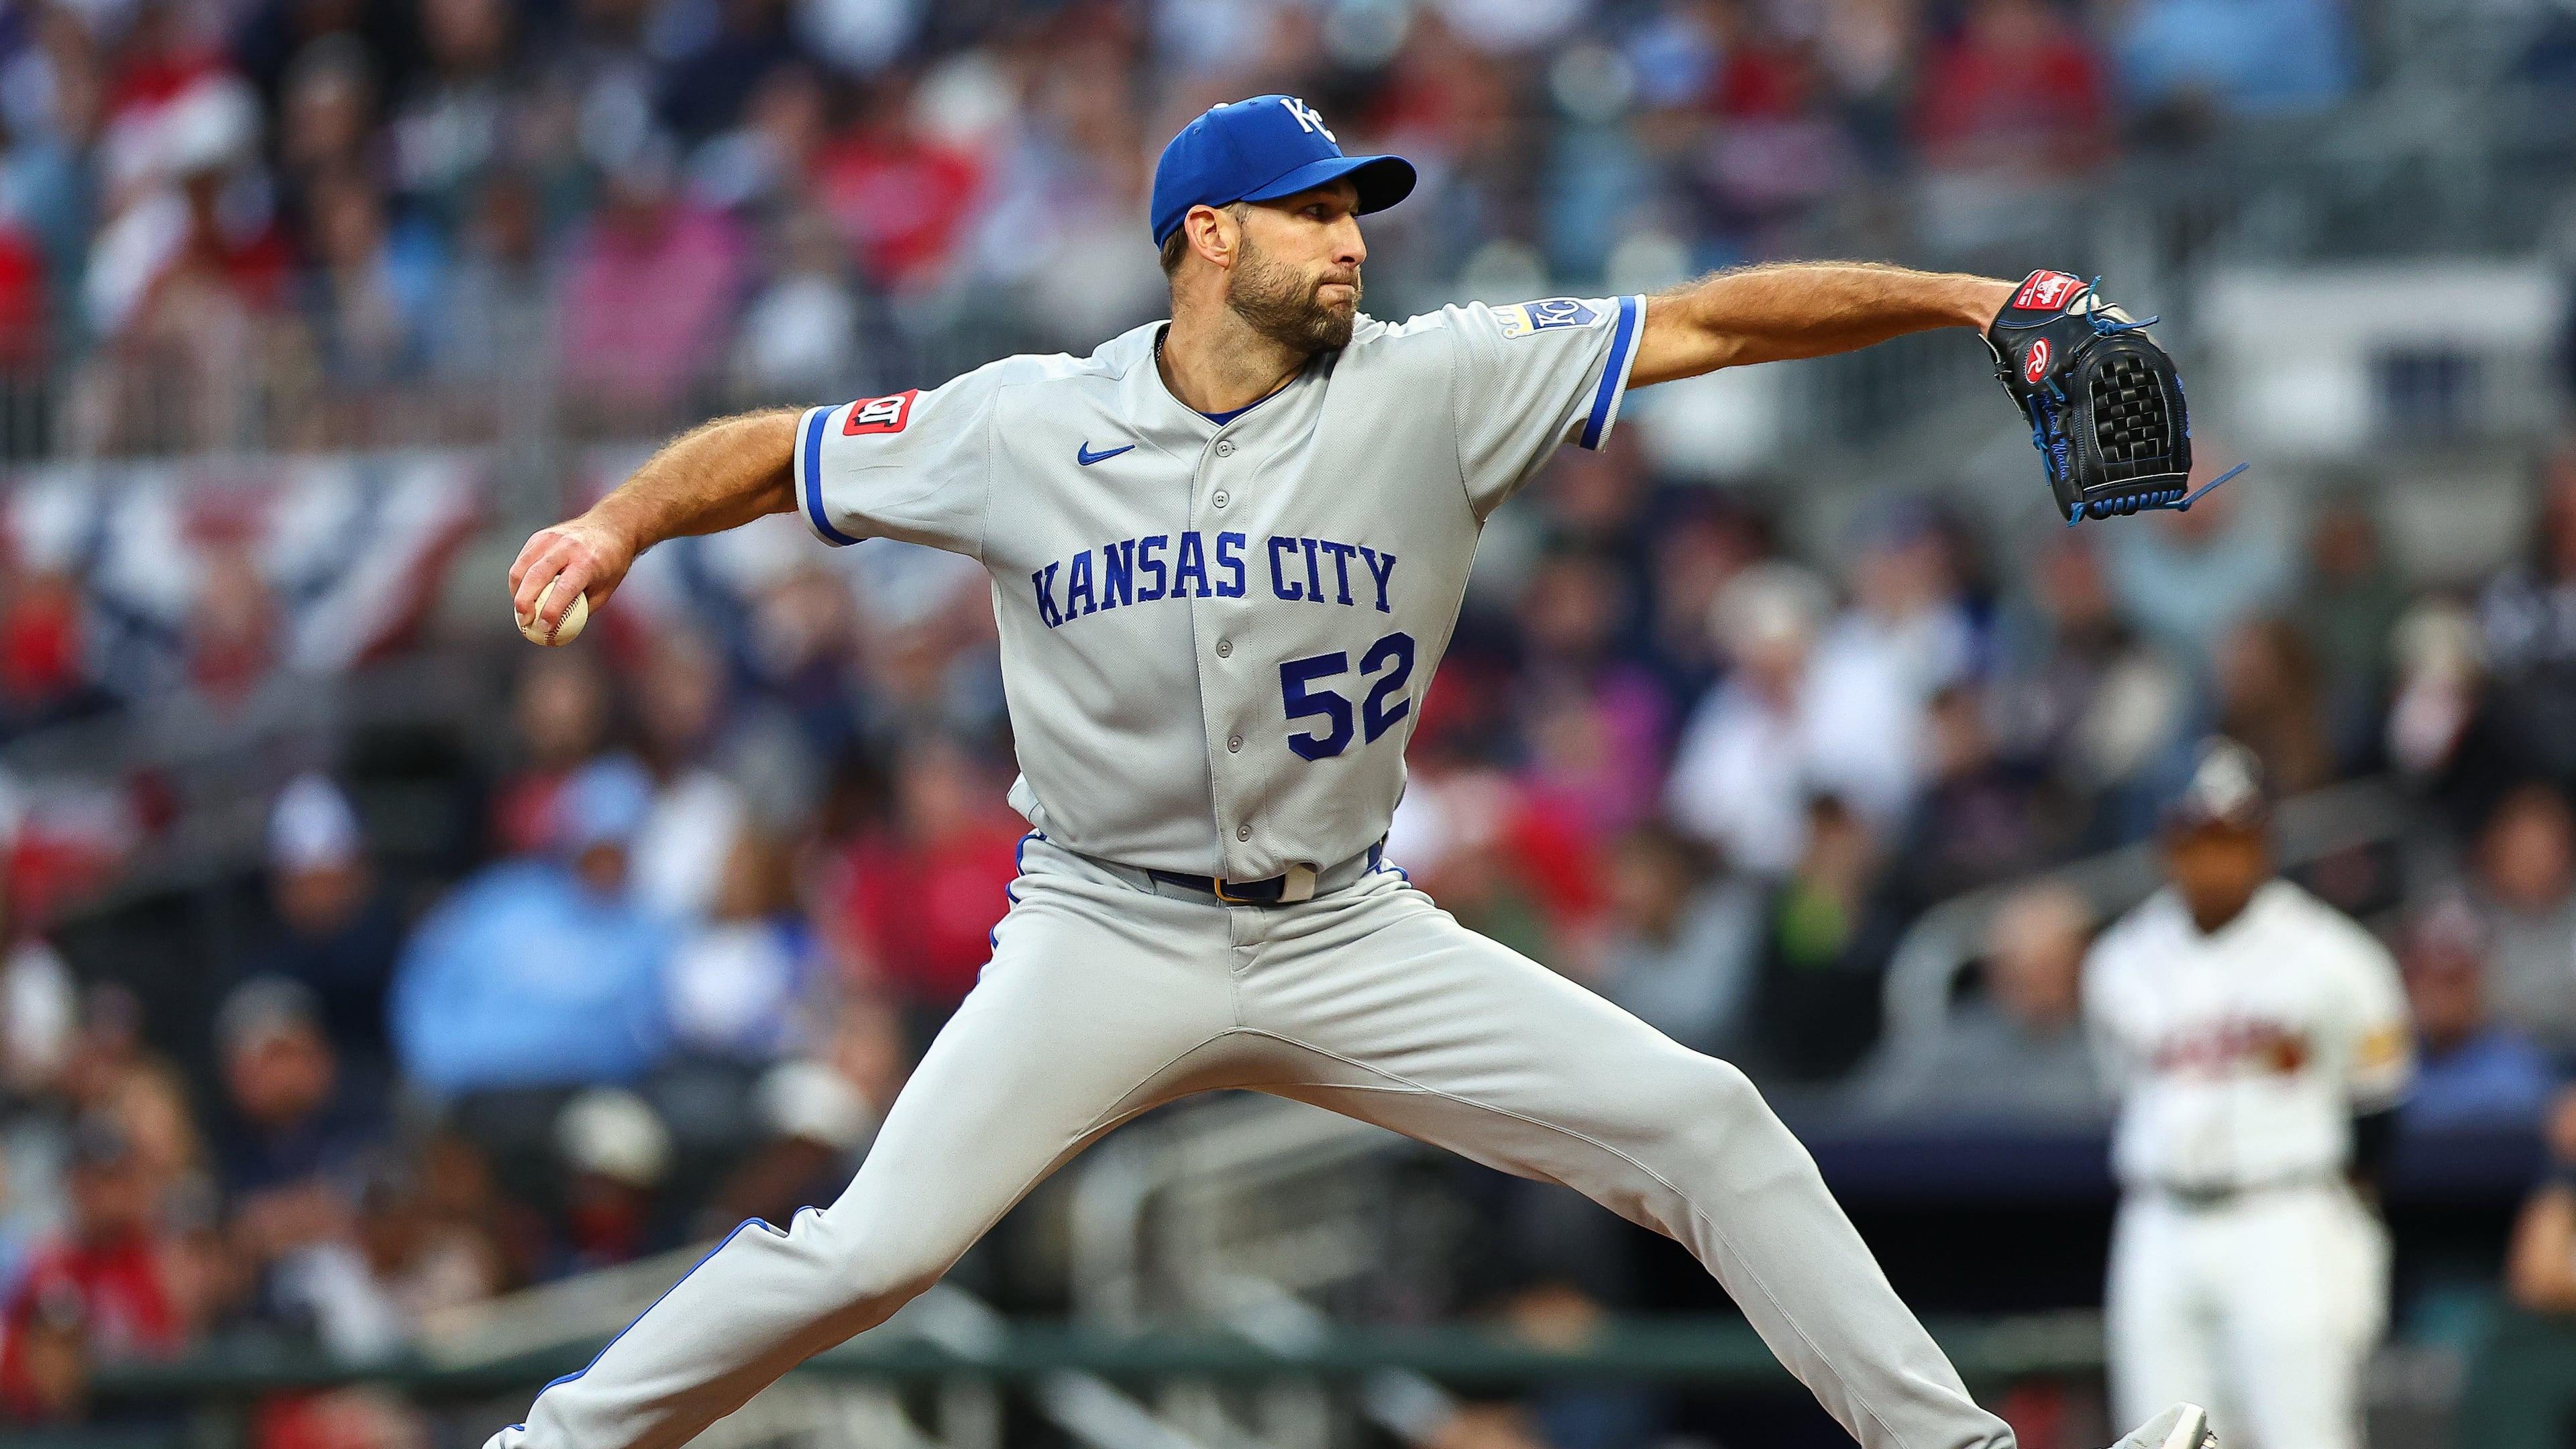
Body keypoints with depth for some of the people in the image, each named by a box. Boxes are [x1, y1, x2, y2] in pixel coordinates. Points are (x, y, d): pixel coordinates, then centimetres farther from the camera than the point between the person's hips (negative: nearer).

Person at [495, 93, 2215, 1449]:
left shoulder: (1432, 388, -5)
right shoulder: (1024, 428, -5)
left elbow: (1714, 322, -9)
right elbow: (771, 454, 4)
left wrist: (1962, 297, -17)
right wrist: (622, 521, -15)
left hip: (1348, 940, 2)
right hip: (1107, 939, -2)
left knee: (1703, 1122, -6)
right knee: (873, 1249, -17)